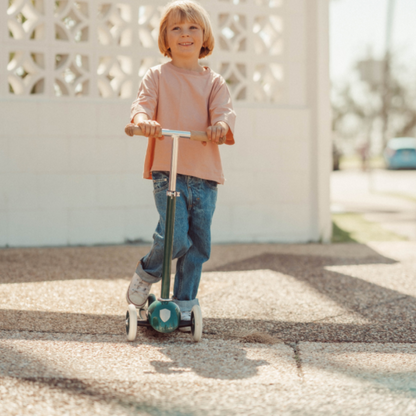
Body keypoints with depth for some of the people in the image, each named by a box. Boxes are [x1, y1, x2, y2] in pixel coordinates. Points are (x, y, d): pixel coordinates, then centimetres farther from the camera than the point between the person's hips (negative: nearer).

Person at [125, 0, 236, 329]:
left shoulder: (213, 81, 12)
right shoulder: (157, 76, 7)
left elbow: (225, 110, -3)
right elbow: (143, 103, -6)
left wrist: (221, 125, -27)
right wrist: (143, 119, -31)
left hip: (205, 174, 3)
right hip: (167, 170, -3)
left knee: (199, 243, 7)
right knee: (174, 237, -17)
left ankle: (184, 301, 23)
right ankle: (146, 273, 14)